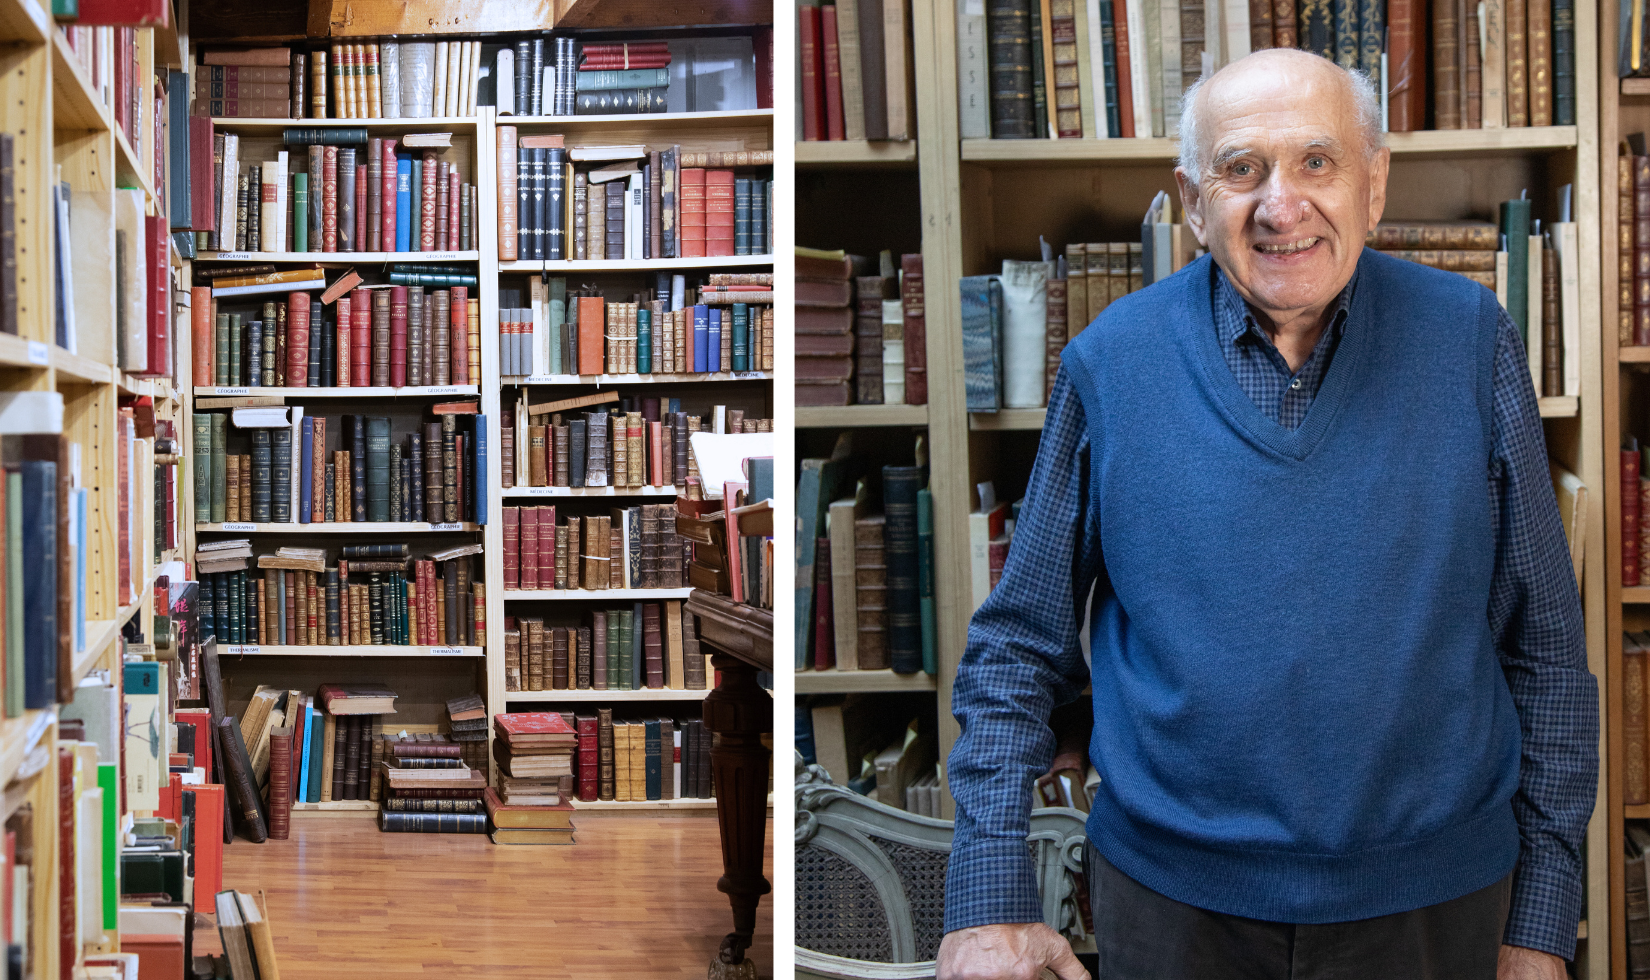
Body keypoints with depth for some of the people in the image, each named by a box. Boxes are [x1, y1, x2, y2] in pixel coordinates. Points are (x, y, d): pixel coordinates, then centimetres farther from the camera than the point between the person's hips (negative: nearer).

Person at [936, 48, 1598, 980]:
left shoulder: (1470, 340, -4)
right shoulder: (1110, 362, -5)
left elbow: (1545, 644, 1)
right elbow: (1018, 644, 0)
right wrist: (988, 899, -6)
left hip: (1431, 901, 1)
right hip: (1170, 897, 0)